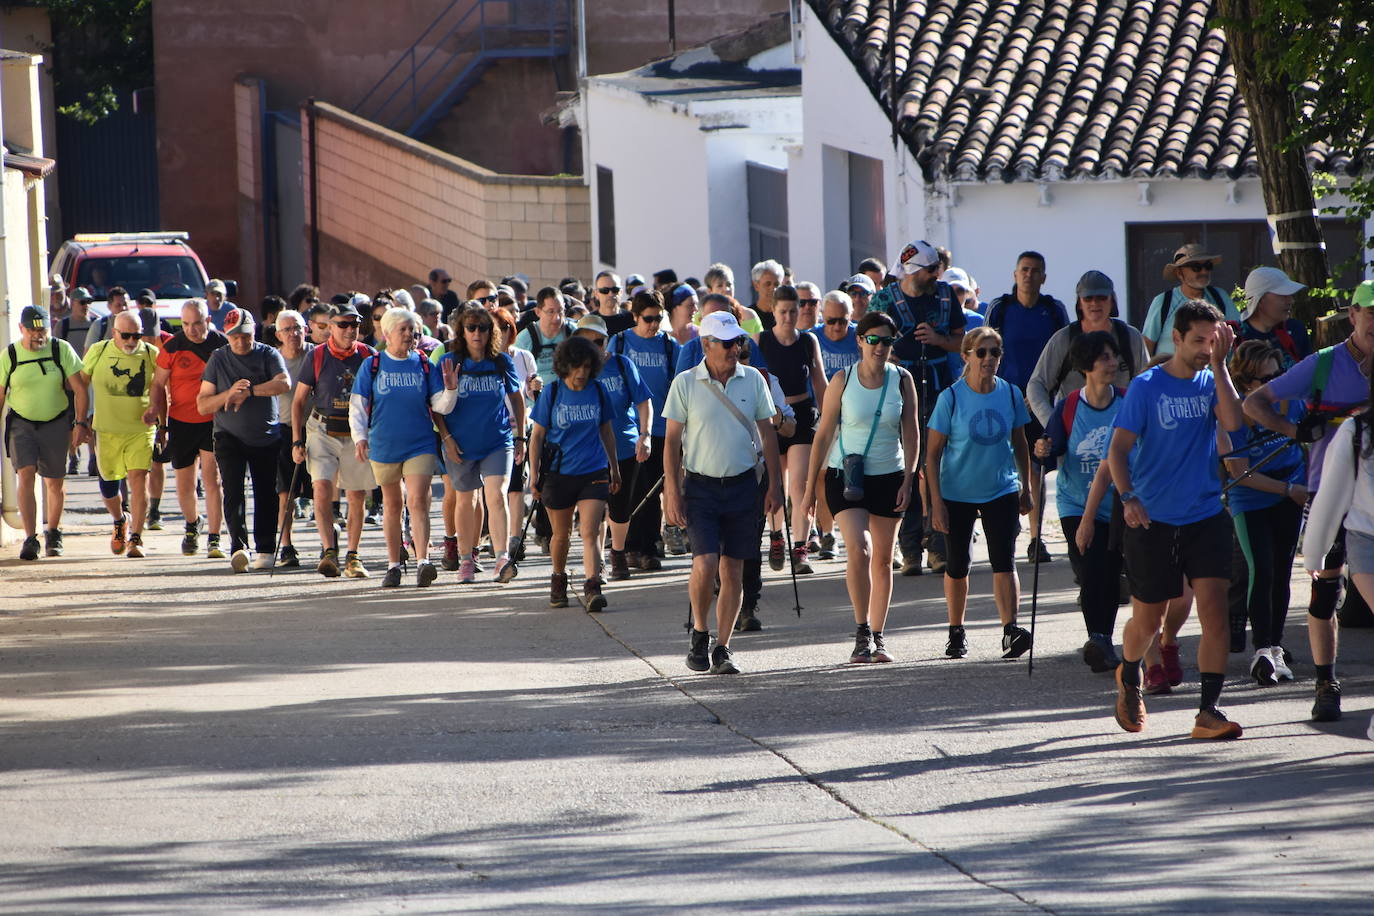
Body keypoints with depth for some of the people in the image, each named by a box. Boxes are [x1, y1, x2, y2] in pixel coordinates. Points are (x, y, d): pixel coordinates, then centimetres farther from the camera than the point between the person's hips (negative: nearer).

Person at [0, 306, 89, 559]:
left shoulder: (62, 350, -5)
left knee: (55, 482, 7)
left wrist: (80, 423, -9)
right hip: (21, 423, -1)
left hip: (56, 423, 1)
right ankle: (30, 539, -16)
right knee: (26, 476, -16)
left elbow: (79, 388, -2)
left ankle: (52, 534, 29)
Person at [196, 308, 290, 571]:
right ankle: (239, 547, -27)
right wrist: (229, 394, -14)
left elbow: (284, 383, -20)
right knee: (233, 490, -16)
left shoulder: (269, 355, 0)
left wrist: (249, 391, -23)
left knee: (266, 494, 4)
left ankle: (265, 549, 15)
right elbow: (202, 405, 2)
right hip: (229, 436, 0)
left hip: (267, 438, 0)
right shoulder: (218, 359, 4)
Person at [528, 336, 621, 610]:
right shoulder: (551, 392, -4)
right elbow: (537, 435, 1)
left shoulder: (598, 391, 2)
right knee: (561, 534, 14)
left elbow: (607, 431, 14)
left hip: (594, 473, 0)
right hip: (559, 474, 0)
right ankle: (558, 581, 35)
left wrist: (614, 468, 20)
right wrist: (534, 475, -2)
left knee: (591, 533, -12)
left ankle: (592, 588, -18)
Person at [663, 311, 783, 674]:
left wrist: (774, 484, 5)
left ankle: (722, 648, 11)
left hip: (743, 484, 2)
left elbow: (767, 434, 11)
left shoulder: (752, 380, 4)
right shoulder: (686, 384, -3)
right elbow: (671, 441, -1)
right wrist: (672, 492, -7)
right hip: (700, 485, -2)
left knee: (733, 571, 3)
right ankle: (699, 633, 9)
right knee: (705, 563, -15)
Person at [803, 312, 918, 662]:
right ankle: (862, 632, -8)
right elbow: (824, 434, 0)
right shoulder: (843, 380, -4)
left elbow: (911, 434, 6)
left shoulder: (902, 380, 1)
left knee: (883, 560, 7)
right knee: (859, 549, -19)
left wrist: (907, 481, -3)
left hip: (888, 476, 3)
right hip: (845, 475, -2)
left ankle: (877, 636, 17)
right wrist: (810, 485, 0)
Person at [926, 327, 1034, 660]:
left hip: (1001, 491, 1)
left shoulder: (1010, 394, -1)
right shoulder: (951, 398, -10)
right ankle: (956, 633, 24)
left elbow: (1019, 444, 13)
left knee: (1004, 561, -12)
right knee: (957, 566, 8)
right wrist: (936, 502, -11)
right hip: (957, 493, -1)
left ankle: (1010, 631, -20)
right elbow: (933, 453, -7)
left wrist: (1026, 489, 14)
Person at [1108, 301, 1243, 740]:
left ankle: (1208, 711, -13)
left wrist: (1219, 365, -14)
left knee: (1214, 611, -13)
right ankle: (1129, 678, 40)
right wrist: (1128, 498, -23)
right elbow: (1118, 449, -8)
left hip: (1206, 518, 2)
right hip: (1153, 522, -2)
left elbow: (1233, 421, -15)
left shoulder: (1211, 382, 5)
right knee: (1148, 621, 9)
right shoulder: (1146, 386, -5)